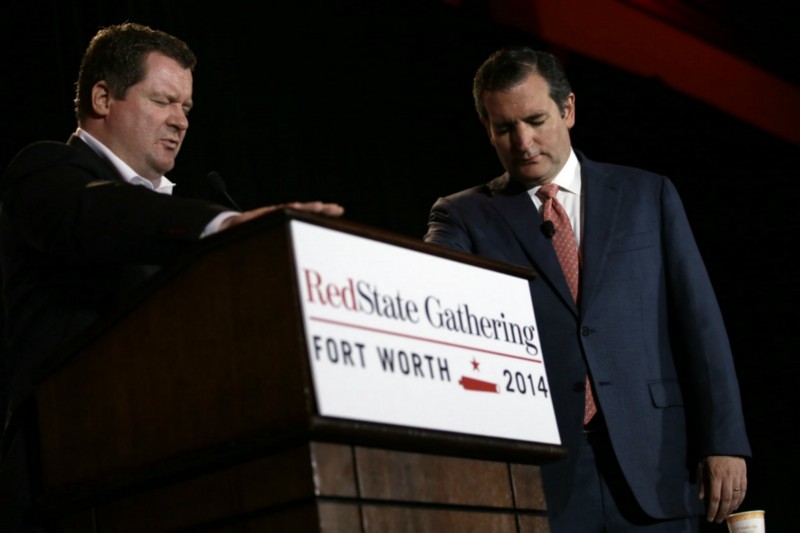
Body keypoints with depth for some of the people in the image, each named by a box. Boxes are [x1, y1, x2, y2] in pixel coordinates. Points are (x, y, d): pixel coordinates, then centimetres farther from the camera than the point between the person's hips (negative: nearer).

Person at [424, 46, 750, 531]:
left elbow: (699, 321, 7)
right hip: (536, 476, -1)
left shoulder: (648, 195, 12)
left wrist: (726, 441, -1)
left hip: (654, 468, 1)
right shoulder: (464, 216, 9)